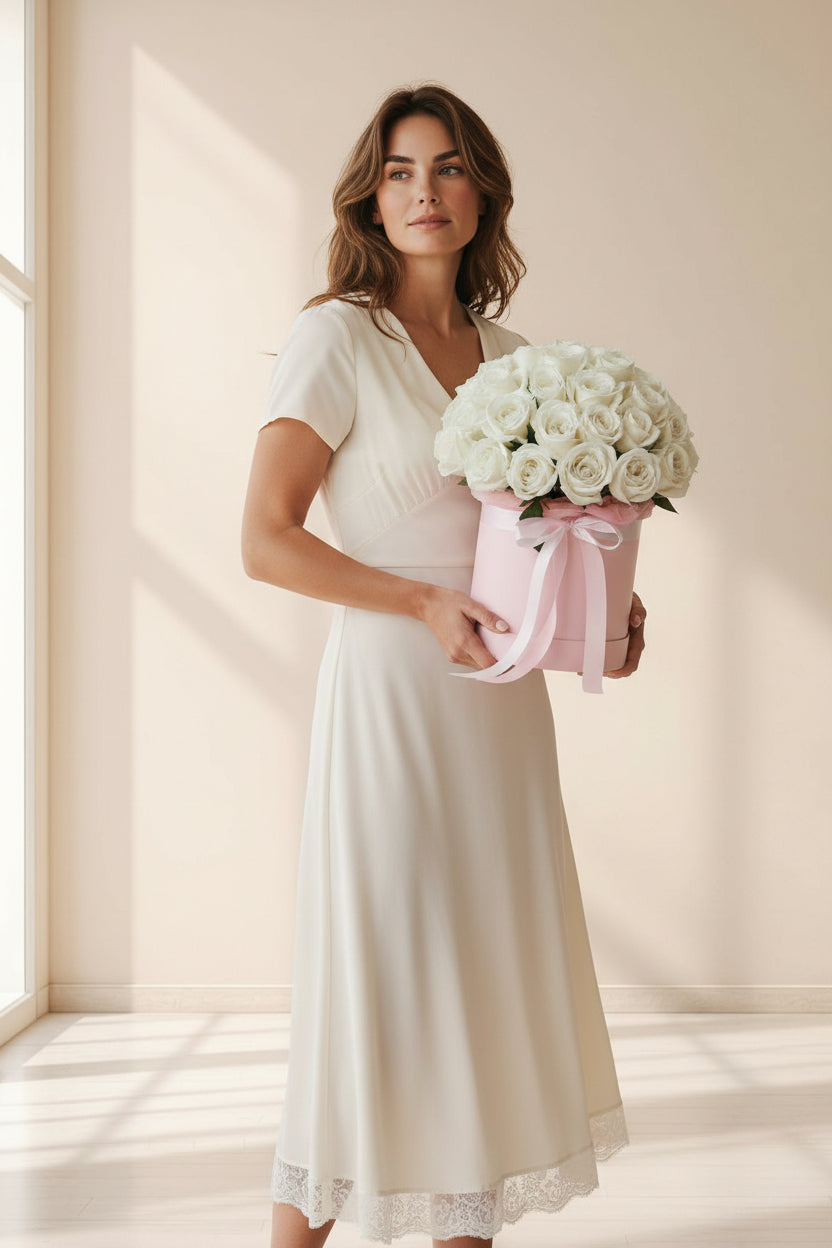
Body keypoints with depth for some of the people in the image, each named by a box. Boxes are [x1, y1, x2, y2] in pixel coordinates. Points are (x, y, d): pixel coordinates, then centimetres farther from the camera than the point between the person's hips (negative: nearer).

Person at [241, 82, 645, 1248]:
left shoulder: (506, 351, 12)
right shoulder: (337, 336, -6)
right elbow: (265, 541, -10)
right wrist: (425, 604, -18)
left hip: (502, 703, 6)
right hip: (391, 696, -6)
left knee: (494, 976, 11)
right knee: (374, 985, 0)